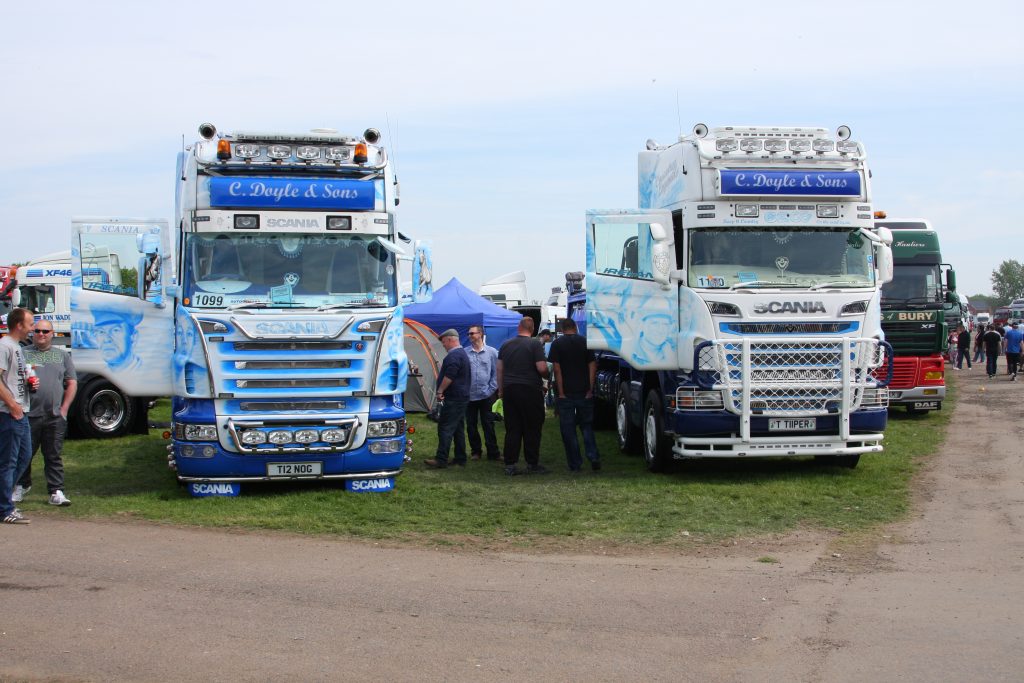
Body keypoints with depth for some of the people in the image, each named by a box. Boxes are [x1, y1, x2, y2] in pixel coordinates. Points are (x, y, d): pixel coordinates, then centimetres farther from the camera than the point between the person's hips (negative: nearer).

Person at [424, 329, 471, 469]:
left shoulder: (453, 356, -16)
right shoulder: (463, 353, 19)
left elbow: (449, 376, -24)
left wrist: (440, 391, -15)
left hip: (453, 398, -11)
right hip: (462, 397, 11)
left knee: (445, 428, -12)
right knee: (459, 429, 13)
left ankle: (441, 460, -15)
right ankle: (460, 459, 16)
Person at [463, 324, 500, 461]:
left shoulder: (492, 352, -1)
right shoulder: (465, 353, -1)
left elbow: (496, 372, 3)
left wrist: (492, 389, -3)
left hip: (486, 395, -1)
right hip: (470, 395, 1)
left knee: (488, 425, 1)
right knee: (471, 425, 8)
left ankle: (493, 453, 6)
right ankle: (475, 451, 19)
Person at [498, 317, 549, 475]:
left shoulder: (506, 345, 9)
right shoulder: (535, 344, -7)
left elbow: (499, 369, 12)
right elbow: (542, 368, -13)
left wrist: (501, 390, 19)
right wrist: (546, 376, 8)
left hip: (509, 390, 5)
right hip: (530, 389, -5)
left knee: (512, 429, 7)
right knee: (532, 429, 3)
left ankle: (510, 465, 4)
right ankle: (532, 464, 5)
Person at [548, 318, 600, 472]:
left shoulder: (557, 344, -3)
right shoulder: (585, 342, 4)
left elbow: (557, 368, -9)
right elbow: (592, 366, 0)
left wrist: (561, 392, -8)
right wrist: (590, 389, 0)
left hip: (566, 394, -2)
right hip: (584, 392, 2)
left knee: (568, 429, 4)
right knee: (586, 426, 13)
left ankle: (575, 464, 4)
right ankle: (593, 457, -4)